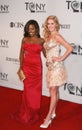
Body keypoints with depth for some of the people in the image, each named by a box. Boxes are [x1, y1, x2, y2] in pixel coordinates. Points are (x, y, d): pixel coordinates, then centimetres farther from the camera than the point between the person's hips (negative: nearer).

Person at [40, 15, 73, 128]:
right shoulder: (48, 36, 12)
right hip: (50, 66, 8)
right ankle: (53, 113, 25)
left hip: (56, 66, -8)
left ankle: (48, 117, -1)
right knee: (54, 91, 15)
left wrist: (60, 58, -14)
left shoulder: (57, 36, -12)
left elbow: (70, 48, -18)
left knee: (53, 92, -5)